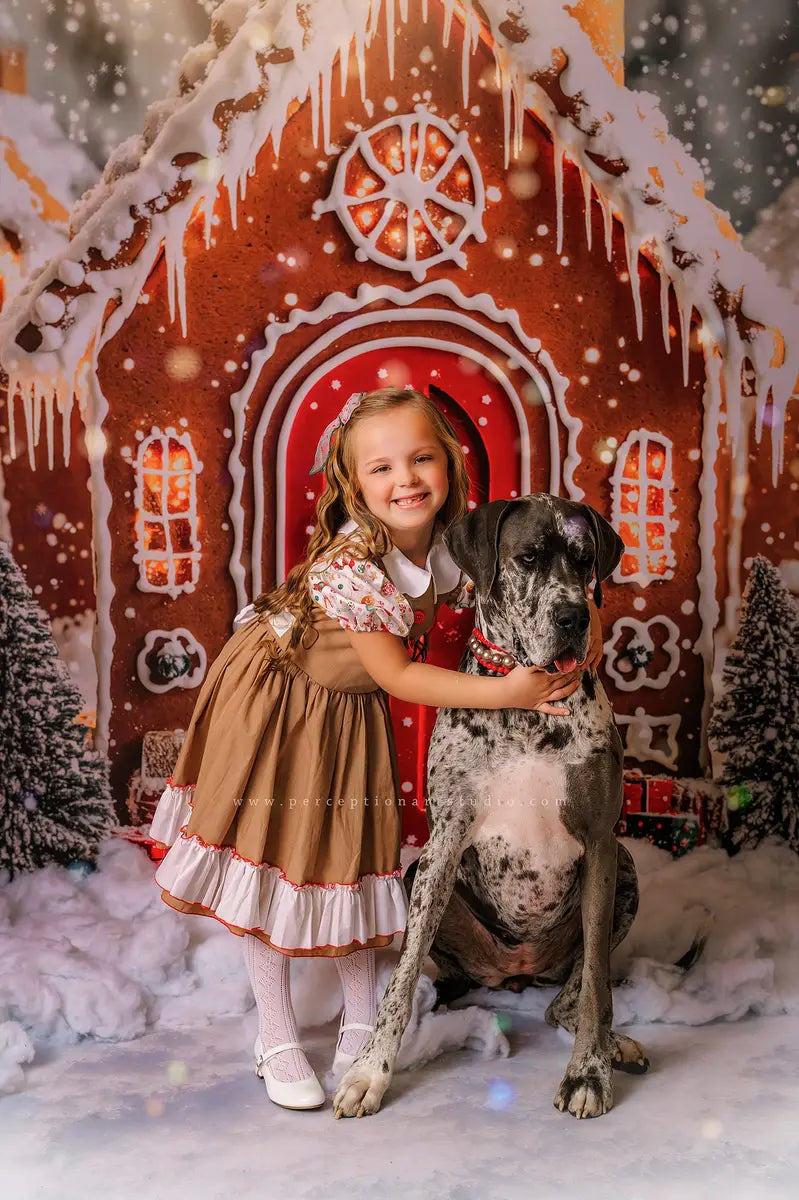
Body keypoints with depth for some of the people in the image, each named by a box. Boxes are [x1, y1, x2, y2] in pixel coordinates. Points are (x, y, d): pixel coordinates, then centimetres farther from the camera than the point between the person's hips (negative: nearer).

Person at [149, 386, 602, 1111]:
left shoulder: (459, 544, -18)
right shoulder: (350, 567, -36)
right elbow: (398, 676, -31)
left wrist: (583, 624, -27)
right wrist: (506, 691, -37)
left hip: (353, 711, 5)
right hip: (275, 702, -5)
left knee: (355, 858, 12)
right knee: (273, 862, 4)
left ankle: (361, 1021, 30)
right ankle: (276, 1037, 21)